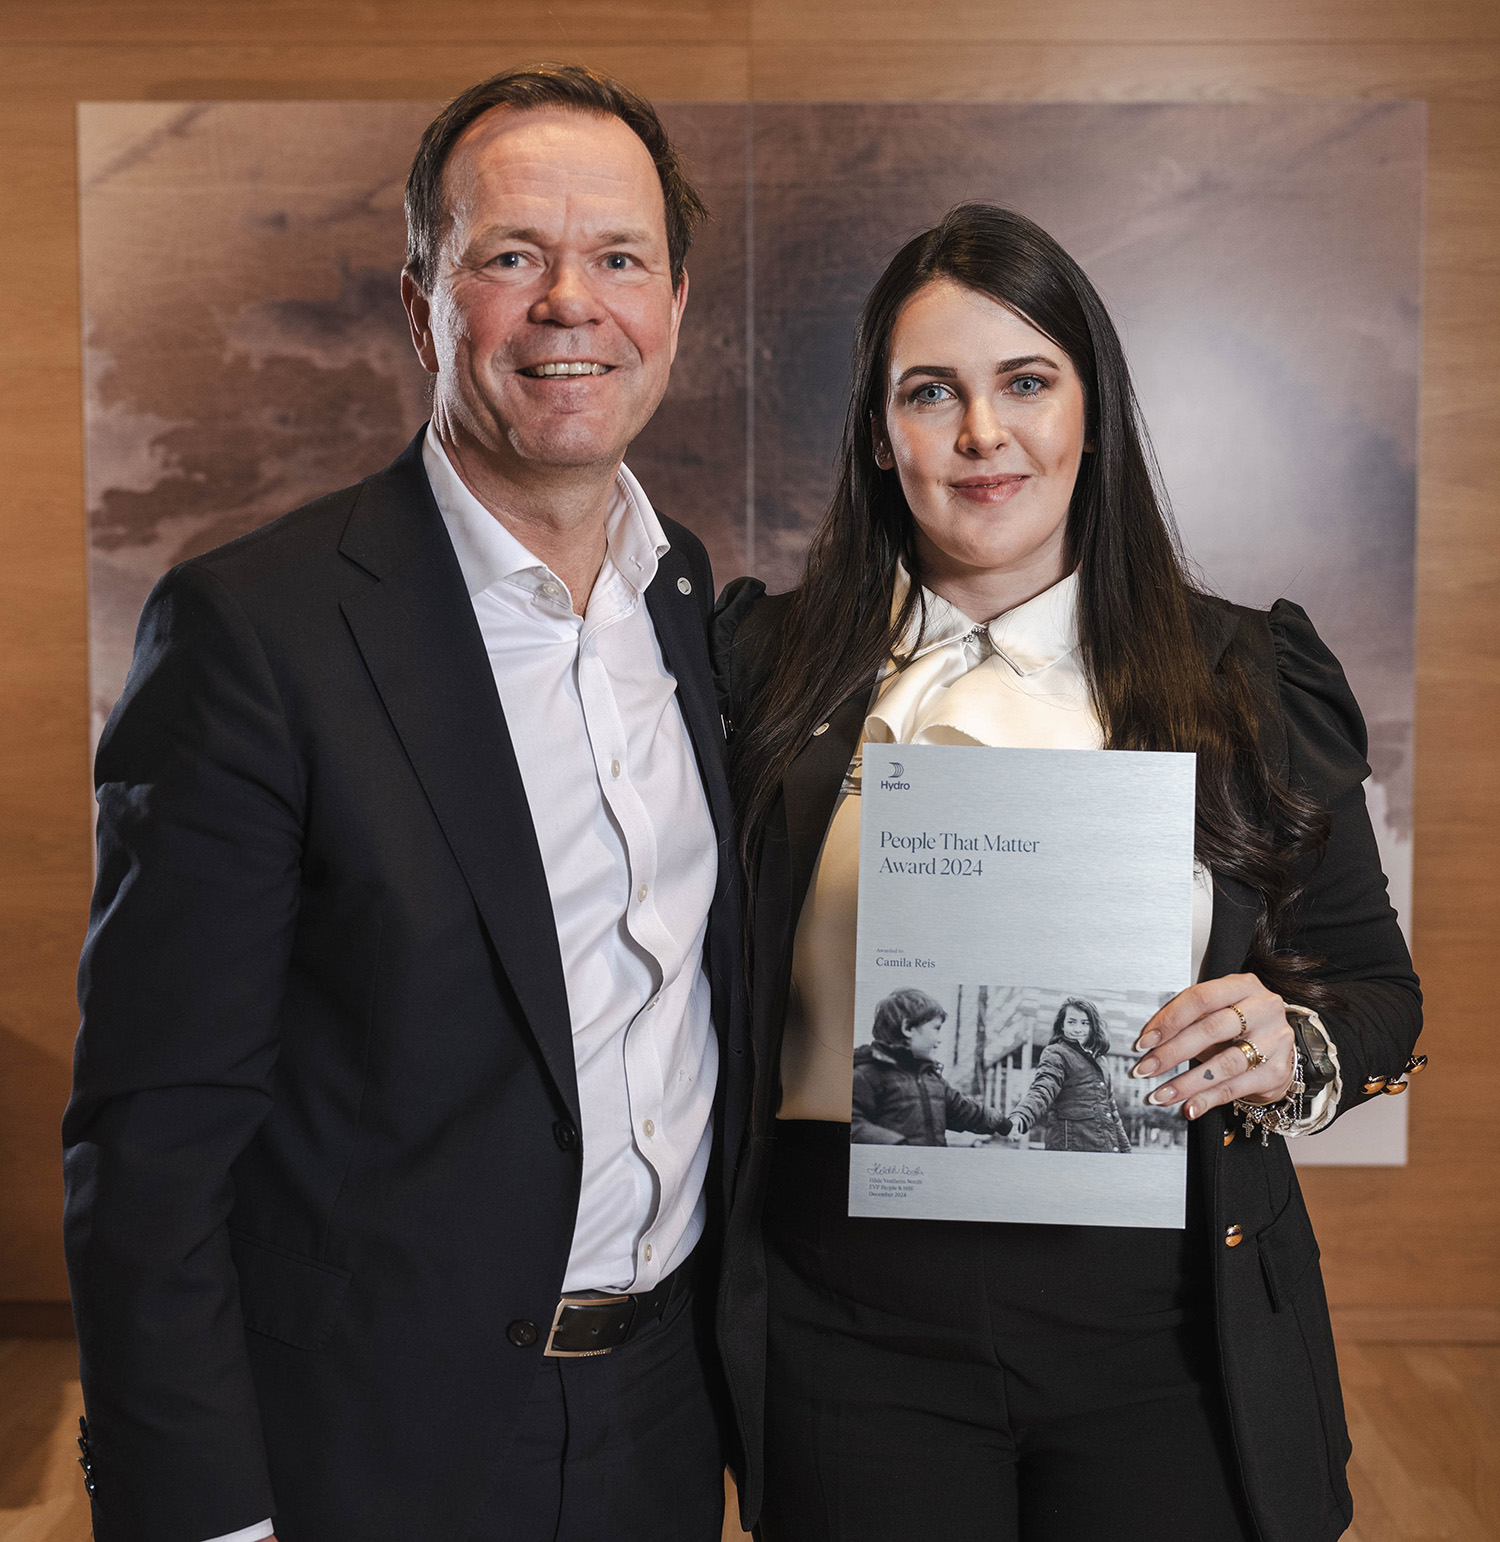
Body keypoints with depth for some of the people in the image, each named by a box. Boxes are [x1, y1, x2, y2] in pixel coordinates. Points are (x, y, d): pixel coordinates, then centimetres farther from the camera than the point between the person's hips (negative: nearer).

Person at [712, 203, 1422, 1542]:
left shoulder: (1251, 678, 2)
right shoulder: (768, 668, 0)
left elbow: (1377, 986, 7)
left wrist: (1291, 1047, -14)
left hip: (1166, 1329, 1)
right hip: (855, 1328, 0)